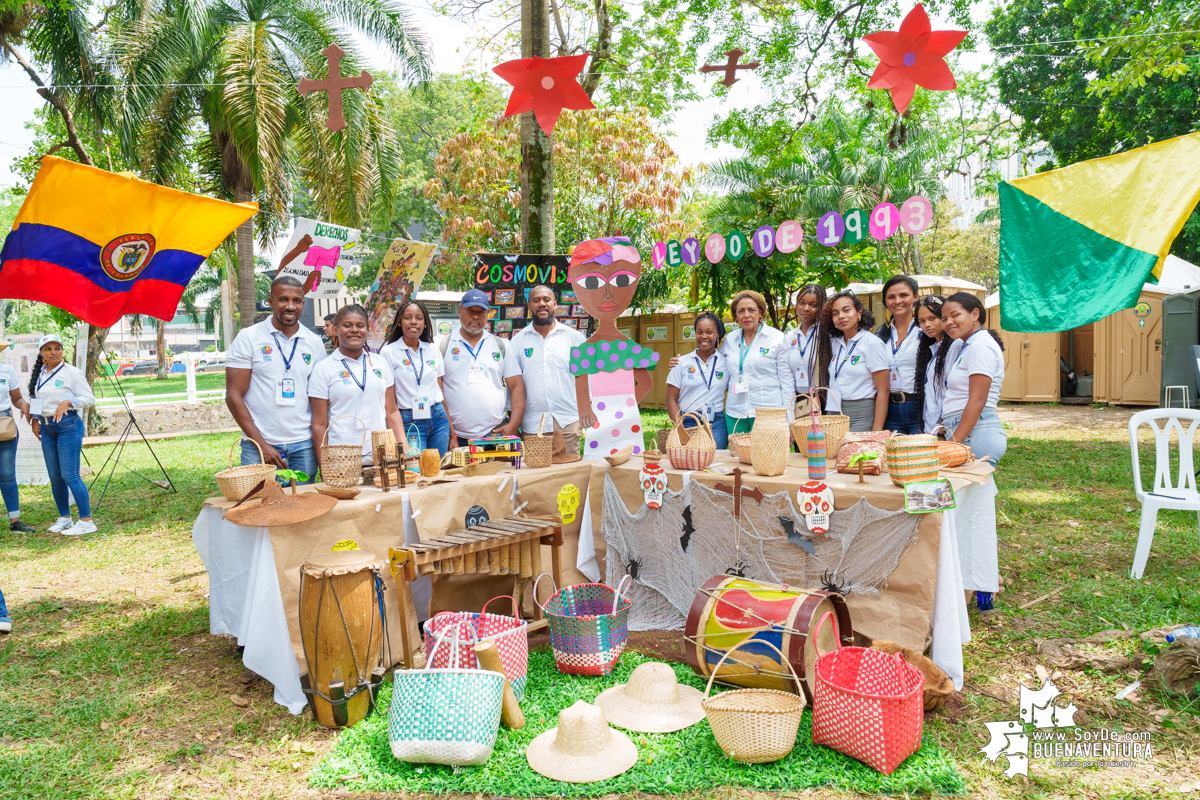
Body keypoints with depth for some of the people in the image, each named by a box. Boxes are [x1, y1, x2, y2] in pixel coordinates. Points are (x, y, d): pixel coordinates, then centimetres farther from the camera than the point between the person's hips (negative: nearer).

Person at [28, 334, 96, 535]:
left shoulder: (72, 373, -6)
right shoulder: (39, 375, 13)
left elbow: (89, 399, -8)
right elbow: (36, 399, 25)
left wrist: (68, 401, -23)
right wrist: (35, 419, 12)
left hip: (68, 425, -7)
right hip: (46, 428, 7)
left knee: (70, 475, -12)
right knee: (54, 477, 8)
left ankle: (86, 521, -9)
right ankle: (64, 518, 20)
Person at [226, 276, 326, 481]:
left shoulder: (314, 343, 8)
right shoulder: (248, 338, 0)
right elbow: (234, 397, -3)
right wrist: (261, 445, -10)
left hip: (304, 446, 3)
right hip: (259, 447, -2)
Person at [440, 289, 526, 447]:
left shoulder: (502, 346, 12)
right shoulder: (442, 346, 6)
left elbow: (517, 386, 9)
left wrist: (513, 425, -4)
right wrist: (446, 432, -8)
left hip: (496, 434, 2)